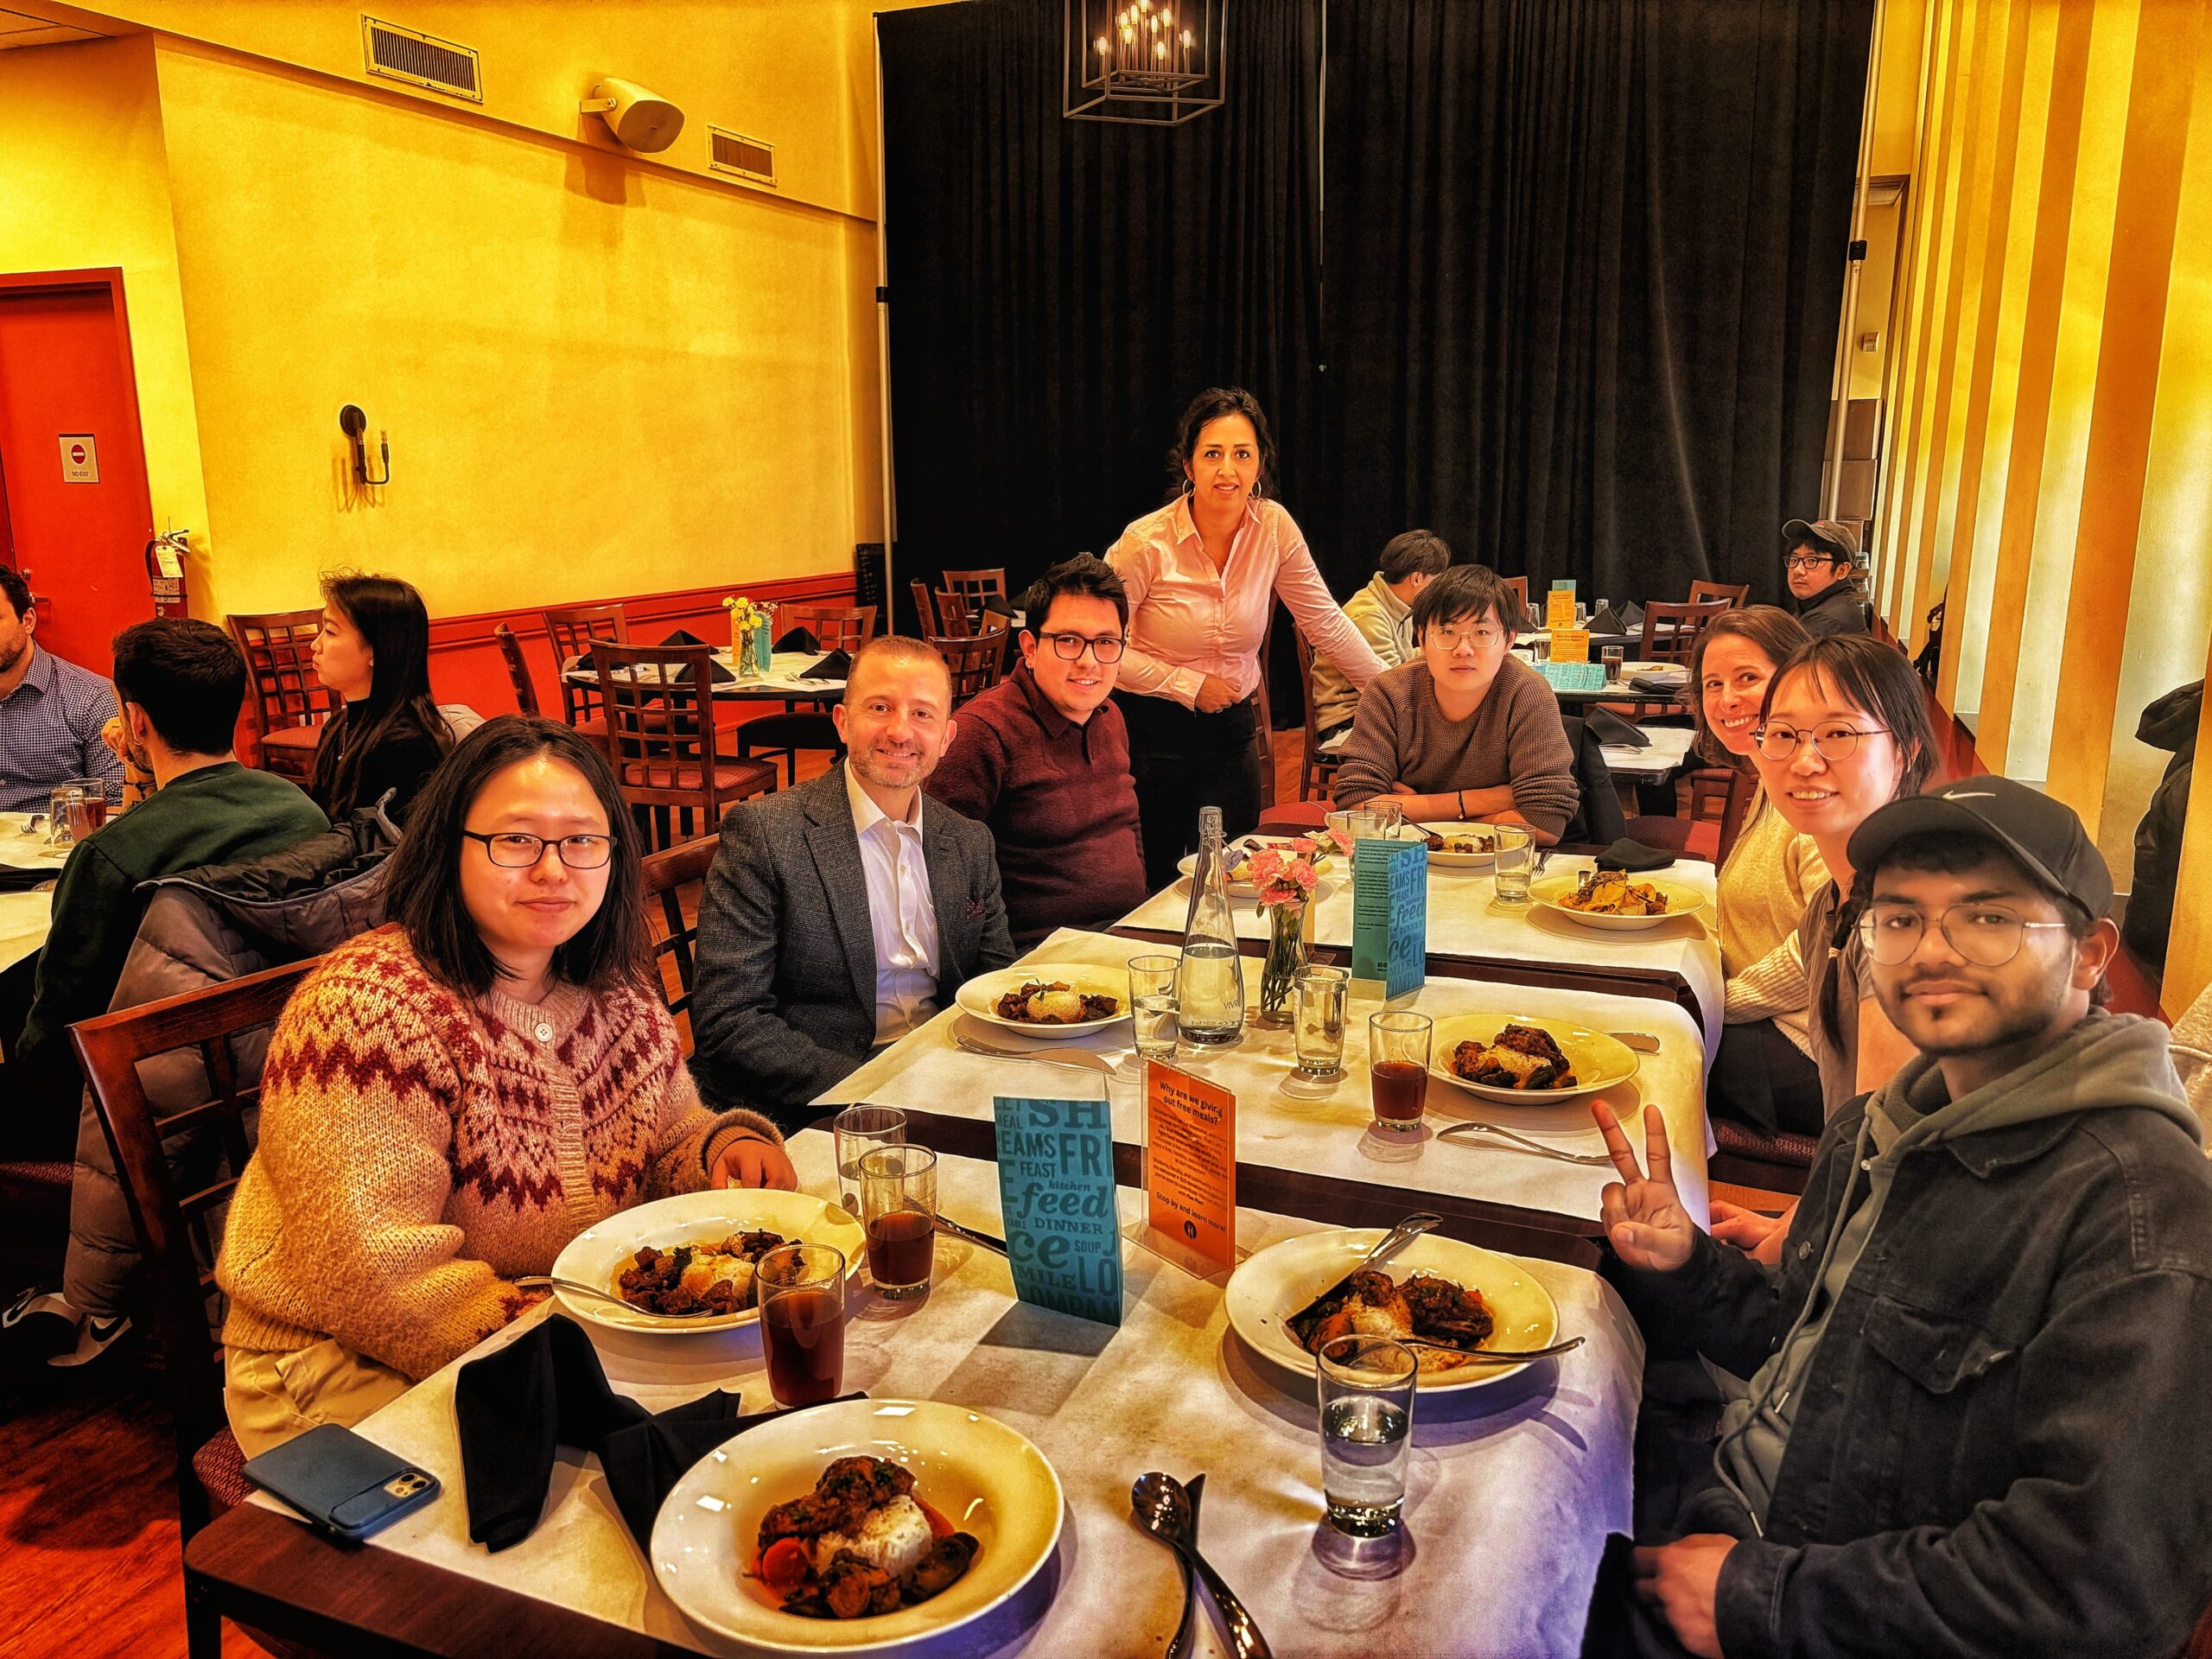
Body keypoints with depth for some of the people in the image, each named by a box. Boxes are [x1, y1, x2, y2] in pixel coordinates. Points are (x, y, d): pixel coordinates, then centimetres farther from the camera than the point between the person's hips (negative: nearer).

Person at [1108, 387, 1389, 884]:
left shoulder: (1274, 528, -6)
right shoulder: (1146, 543, -16)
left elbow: (1326, 622, 1)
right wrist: (1188, 686, -14)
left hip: (1232, 731, 3)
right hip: (1152, 730, -3)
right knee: (1152, 886, 6)